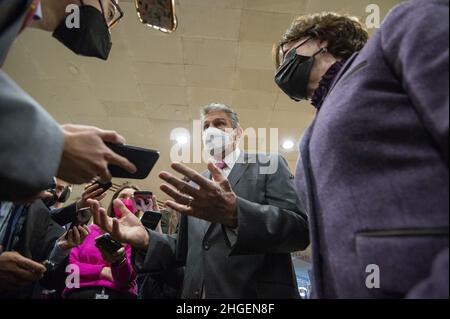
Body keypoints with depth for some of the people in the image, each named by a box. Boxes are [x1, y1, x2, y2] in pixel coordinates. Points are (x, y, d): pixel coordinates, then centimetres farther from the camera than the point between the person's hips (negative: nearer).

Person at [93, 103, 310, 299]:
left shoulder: (268, 164, -3)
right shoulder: (196, 185, 12)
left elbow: (299, 228, -16)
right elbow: (187, 249, 11)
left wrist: (234, 212, -32)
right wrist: (145, 239, -8)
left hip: (257, 293, -4)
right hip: (198, 292, 5)